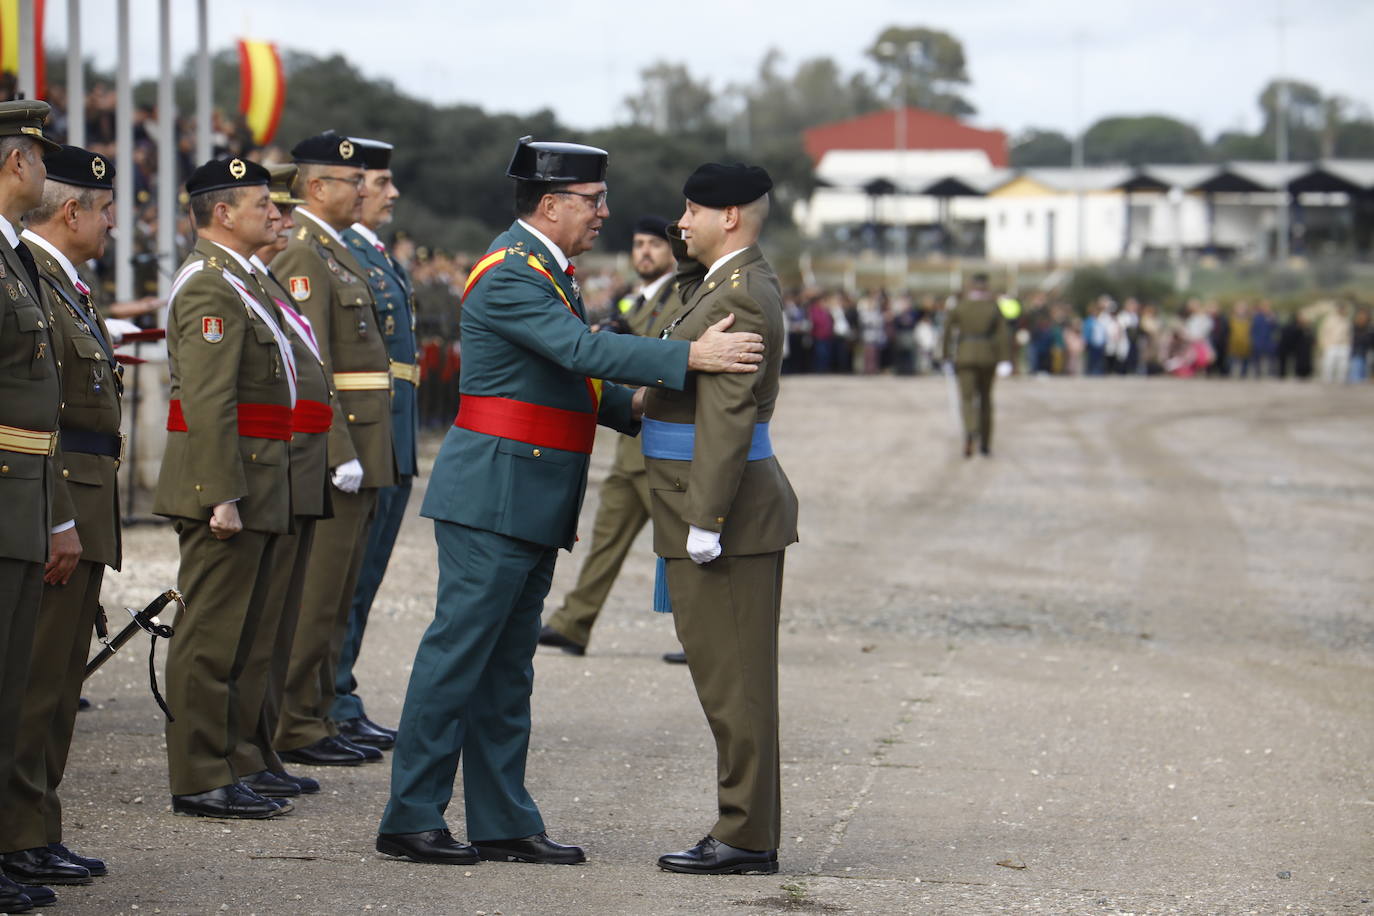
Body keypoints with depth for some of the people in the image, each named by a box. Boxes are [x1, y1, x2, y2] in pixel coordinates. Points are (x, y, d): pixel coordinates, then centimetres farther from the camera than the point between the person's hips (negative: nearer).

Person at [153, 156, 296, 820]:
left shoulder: (236, 278, 19)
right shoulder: (210, 285, -15)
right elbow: (208, 399, -22)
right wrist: (223, 495, -25)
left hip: (253, 484, 11)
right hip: (229, 481, -11)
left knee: (231, 636, 13)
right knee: (211, 638, -6)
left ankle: (219, 769, 19)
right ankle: (200, 782, -3)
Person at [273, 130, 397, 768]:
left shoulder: (334, 252, 18)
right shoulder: (302, 254, -14)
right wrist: (339, 454, -23)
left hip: (358, 454, 10)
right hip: (333, 444, -10)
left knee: (336, 599, 13)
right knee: (314, 598, -6)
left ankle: (319, 719, 18)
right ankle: (294, 729, -3)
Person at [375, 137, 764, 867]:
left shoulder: (544, 271, 17)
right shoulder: (510, 275, -15)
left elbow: (570, 377, 23)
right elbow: (582, 349, -26)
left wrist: (631, 405, 8)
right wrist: (689, 357, -28)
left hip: (531, 507, 10)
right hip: (492, 498, -10)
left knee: (506, 667, 12)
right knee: (457, 656, -7)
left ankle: (503, 823, 16)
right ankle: (410, 819, -2)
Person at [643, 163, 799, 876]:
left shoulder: (742, 296, -17)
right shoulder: (730, 279, 14)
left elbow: (727, 416, -22)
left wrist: (706, 520, -23)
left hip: (726, 516, -11)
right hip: (731, 514, 11)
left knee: (732, 679, -7)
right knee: (731, 680, 12)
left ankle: (745, 839, -4)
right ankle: (745, 830, 16)